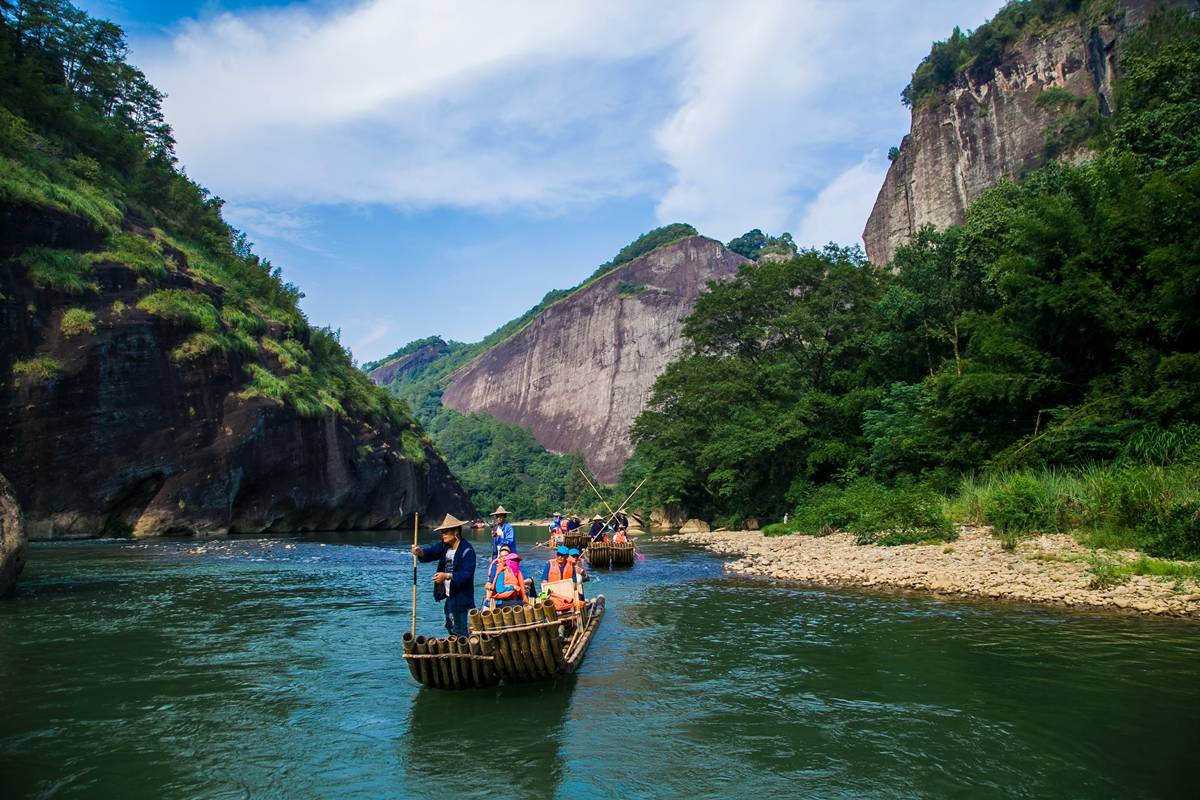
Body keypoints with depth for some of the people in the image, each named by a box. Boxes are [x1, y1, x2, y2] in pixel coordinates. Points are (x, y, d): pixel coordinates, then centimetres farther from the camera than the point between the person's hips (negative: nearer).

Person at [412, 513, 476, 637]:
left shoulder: (467, 550, -17)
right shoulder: (444, 546, 7)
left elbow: (467, 574, -23)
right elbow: (431, 551, -9)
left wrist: (447, 576, -32)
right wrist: (420, 552, -31)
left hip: (461, 598, -8)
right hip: (449, 596, 8)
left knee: (460, 632, -4)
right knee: (451, 627, 21)